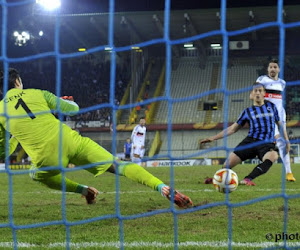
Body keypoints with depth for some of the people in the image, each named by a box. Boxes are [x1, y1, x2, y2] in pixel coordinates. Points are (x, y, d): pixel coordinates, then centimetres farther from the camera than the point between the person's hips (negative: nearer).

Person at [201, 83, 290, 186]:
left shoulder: (271, 106, 14)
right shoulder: (248, 111, 12)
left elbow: (280, 124, 24)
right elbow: (232, 129, 15)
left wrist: (286, 141, 16)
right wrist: (213, 138, 8)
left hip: (267, 143, -1)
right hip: (250, 141, 1)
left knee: (273, 156, -37)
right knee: (229, 162, -12)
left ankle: (248, 179, -43)